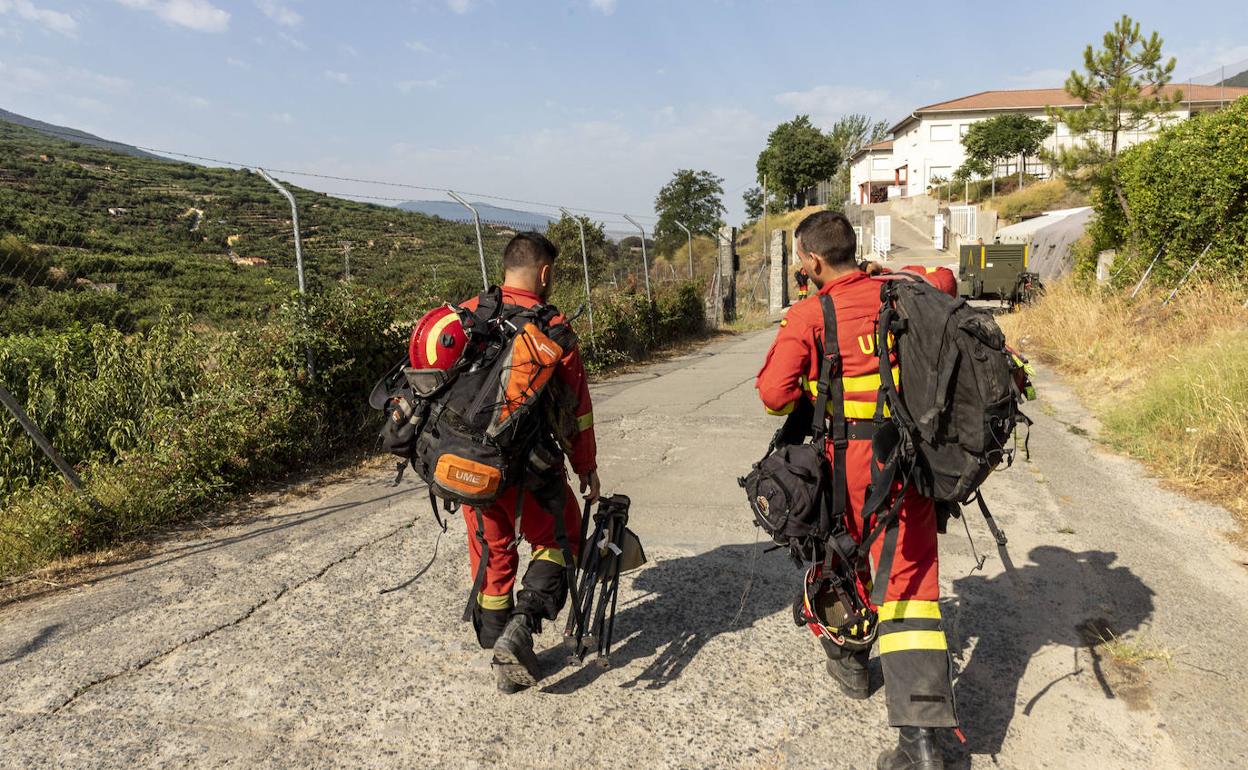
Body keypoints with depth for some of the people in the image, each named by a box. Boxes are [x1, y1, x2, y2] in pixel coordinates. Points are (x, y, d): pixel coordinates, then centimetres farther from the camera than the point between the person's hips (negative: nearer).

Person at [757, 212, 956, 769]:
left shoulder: (810, 314, -11)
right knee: (911, 574, 3)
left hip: (849, 456, -3)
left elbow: (774, 393, -15)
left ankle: (848, 662, 43)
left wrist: (806, 399, 5)